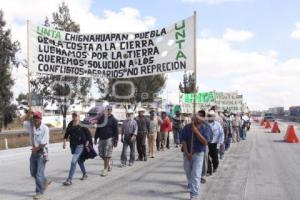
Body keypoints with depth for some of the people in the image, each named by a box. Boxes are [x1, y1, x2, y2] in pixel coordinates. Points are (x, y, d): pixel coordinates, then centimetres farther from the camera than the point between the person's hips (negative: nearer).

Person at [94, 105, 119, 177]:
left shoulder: (113, 120, -1)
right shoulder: (101, 118, 10)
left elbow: (116, 131, -2)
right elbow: (97, 129, 16)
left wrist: (116, 141, -7)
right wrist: (96, 138, 14)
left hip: (109, 139, -4)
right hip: (101, 139, 5)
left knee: (107, 155, -5)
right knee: (101, 154, 6)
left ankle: (105, 169, 5)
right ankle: (109, 162, 32)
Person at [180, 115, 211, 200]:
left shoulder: (204, 129, -9)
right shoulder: (186, 128, -7)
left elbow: (205, 142, -18)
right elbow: (183, 140, -8)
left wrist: (196, 131, -24)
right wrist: (187, 153, -16)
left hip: (198, 154, -2)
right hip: (187, 153, 2)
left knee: (196, 174, -9)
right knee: (188, 172, 17)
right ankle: (191, 186, 43)